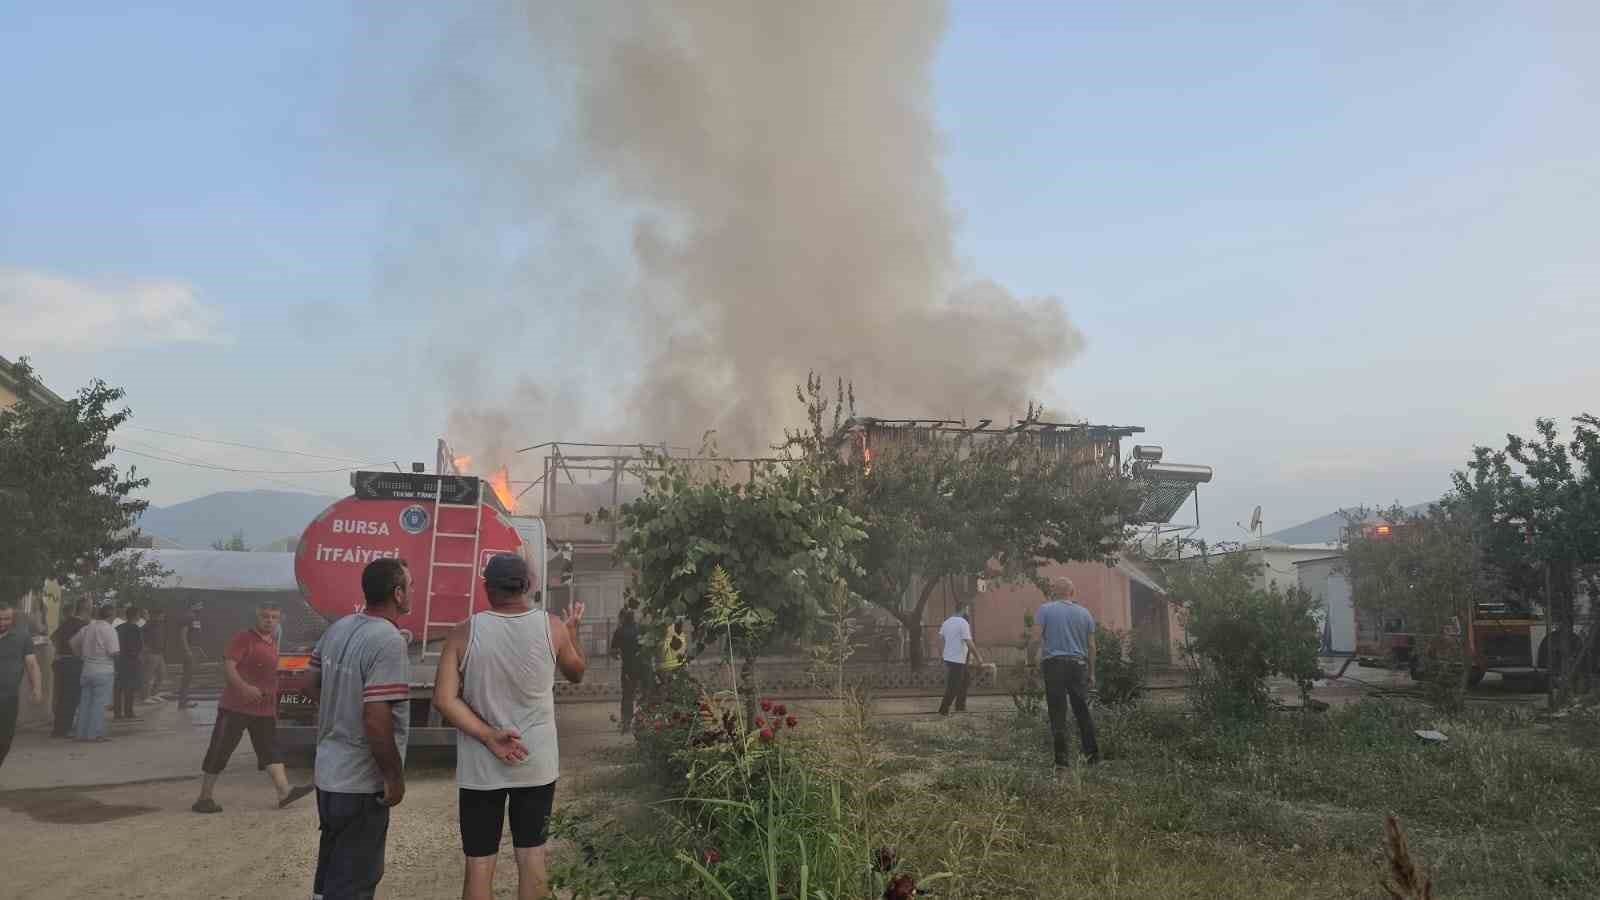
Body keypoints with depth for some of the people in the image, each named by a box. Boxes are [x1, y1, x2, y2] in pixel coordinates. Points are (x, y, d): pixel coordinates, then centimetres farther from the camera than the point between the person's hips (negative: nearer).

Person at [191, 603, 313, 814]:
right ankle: (204, 798, 10)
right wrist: (244, 687, -32)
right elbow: (228, 665, -19)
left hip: (264, 709, 7)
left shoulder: (273, 643, 15)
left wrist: (275, 707, 24)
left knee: (270, 749, 0)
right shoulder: (244, 638, -8)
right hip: (236, 707, -7)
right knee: (219, 751, 1)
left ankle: (284, 793, -6)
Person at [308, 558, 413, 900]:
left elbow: (314, 681, 17)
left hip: (328, 772, 8)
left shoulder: (338, 628, 1)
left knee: (331, 867, 24)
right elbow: (376, 720, -28)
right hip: (361, 782, -8)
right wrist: (395, 777, -16)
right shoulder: (388, 641, -25)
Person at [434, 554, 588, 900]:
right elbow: (577, 672, 11)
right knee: (531, 854, 14)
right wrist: (573, 630, 26)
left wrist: (490, 738, -12)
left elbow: (444, 699, -14)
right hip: (536, 764, 1)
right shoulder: (552, 628, -6)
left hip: (481, 767, 0)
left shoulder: (464, 633, -8)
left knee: (479, 862, 10)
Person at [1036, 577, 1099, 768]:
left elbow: (1038, 638, -8)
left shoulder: (1045, 609, -1)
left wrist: (1038, 659, 4)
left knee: (1058, 714, 0)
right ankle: (1092, 755, 13)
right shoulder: (1084, 613, 8)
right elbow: (1091, 646, 9)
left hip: (1054, 664, -3)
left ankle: (1062, 759, 1)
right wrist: (1091, 673, 15)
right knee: (1082, 712, 11)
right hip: (1079, 664, 3)